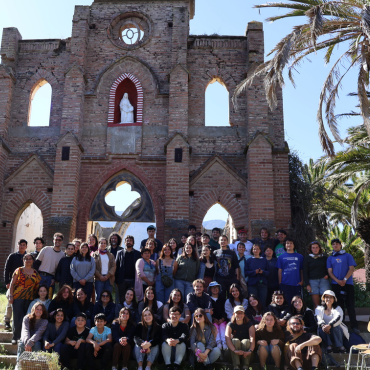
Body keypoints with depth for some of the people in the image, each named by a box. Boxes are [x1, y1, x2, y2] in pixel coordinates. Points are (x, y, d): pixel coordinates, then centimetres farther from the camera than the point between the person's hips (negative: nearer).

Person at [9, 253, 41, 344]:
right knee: (17, 317, -4)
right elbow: (12, 284, 1)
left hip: (29, 299, 3)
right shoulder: (19, 270, 2)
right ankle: (15, 337, 6)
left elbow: (37, 285, 15)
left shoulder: (35, 273, 11)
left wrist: (35, 296, 7)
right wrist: (11, 296, -6)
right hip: (18, 298, -3)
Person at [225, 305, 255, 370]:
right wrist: (235, 350, -42)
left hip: (246, 347, 0)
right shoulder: (230, 325, -5)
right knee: (235, 340, -30)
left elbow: (252, 339, -23)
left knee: (246, 341, -30)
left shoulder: (249, 325, -5)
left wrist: (250, 351, -43)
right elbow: (227, 339, -24)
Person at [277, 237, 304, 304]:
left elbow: (302, 270, 9)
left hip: (296, 284, 0)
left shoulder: (299, 256, 9)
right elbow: (280, 271, 7)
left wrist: (302, 281, -1)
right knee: (286, 302, 1)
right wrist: (280, 283, 1)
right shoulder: (281, 257, 8)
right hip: (285, 283, 0)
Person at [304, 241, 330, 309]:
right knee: (316, 303, -5)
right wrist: (307, 285, -1)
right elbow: (305, 273, 8)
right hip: (313, 281, 0)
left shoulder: (325, 258, 13)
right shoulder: (307, 259, 10)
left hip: (324, 280, 1)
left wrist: (327, 275, -2)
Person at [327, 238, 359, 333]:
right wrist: (337, 281, -12)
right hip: (335, 284, 2)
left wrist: (344, 280, -13)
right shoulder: (330, 258, 11)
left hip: (348, 283, -2)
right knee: (339, 305, 6)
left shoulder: (348, 256, 7)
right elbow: (330, 271, 4)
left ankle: (354, 326, -2)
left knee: (350, 305, -4)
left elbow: (351, 268, -1)